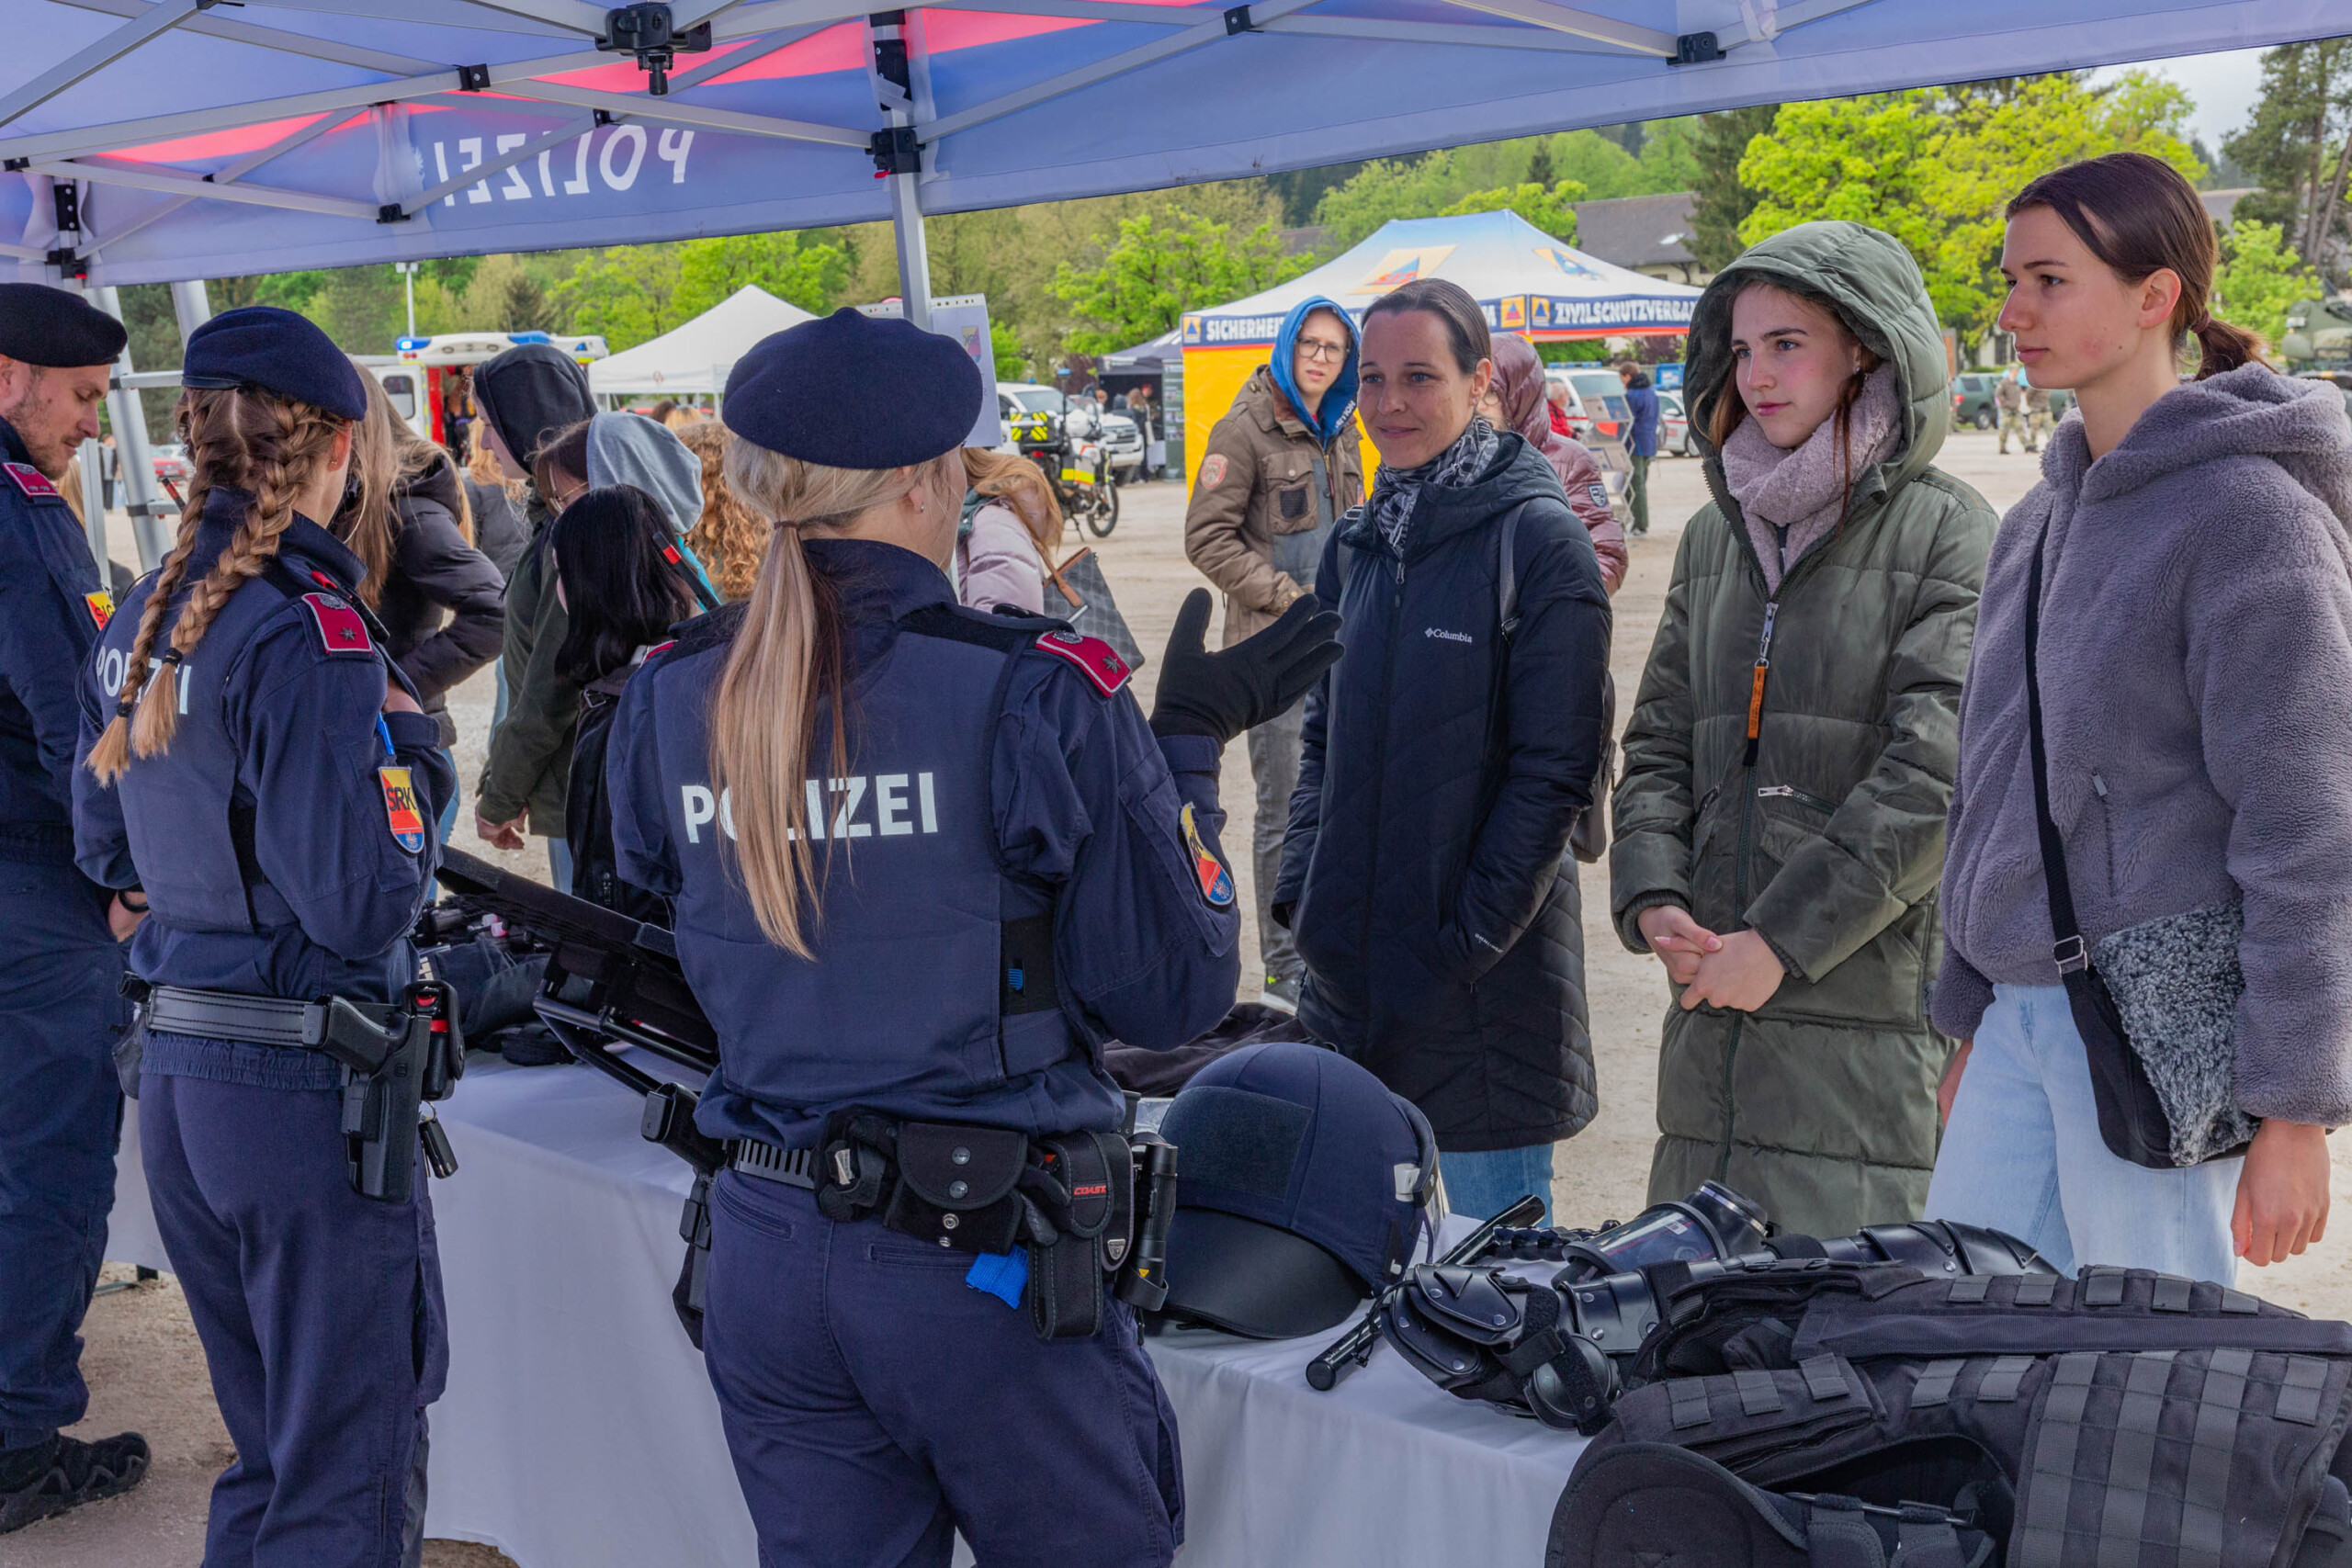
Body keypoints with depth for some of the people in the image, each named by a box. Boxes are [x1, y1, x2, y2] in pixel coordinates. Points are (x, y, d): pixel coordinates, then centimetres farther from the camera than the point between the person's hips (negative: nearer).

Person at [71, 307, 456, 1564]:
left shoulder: (140, 619, 7)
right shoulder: (306, 625, -18)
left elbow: (104, 846, 17)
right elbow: (362, 902, -21)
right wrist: (415, 762, -6)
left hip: (174, 1074, 8)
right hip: (305, 1085, -8)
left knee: (268, 1445, 23)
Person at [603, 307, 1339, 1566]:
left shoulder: (664, 704, -1)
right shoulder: (1035, 697, -17)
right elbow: (1171, 993, -10)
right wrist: (1190, 747, 0)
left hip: (766, 1257, 5)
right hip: (987, 1268, -4)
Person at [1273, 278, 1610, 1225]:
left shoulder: (1541, 542, -9)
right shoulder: (1358, 546, 11)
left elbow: (1554, 771, -12)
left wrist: (1470, 935, -15)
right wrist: (1302, 888, 5)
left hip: (1483, 971, -6)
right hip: (1347, 966, 6)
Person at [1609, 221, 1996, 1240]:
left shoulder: (1946, 531, -3)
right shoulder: (1715, 535, 16)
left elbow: (1934, 772, -11)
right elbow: (1659, 743, 15)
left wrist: (1779, 941, -13)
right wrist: (1653, 901, -2)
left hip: (1872, 1006, -5)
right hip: (1713, 1003, 5)